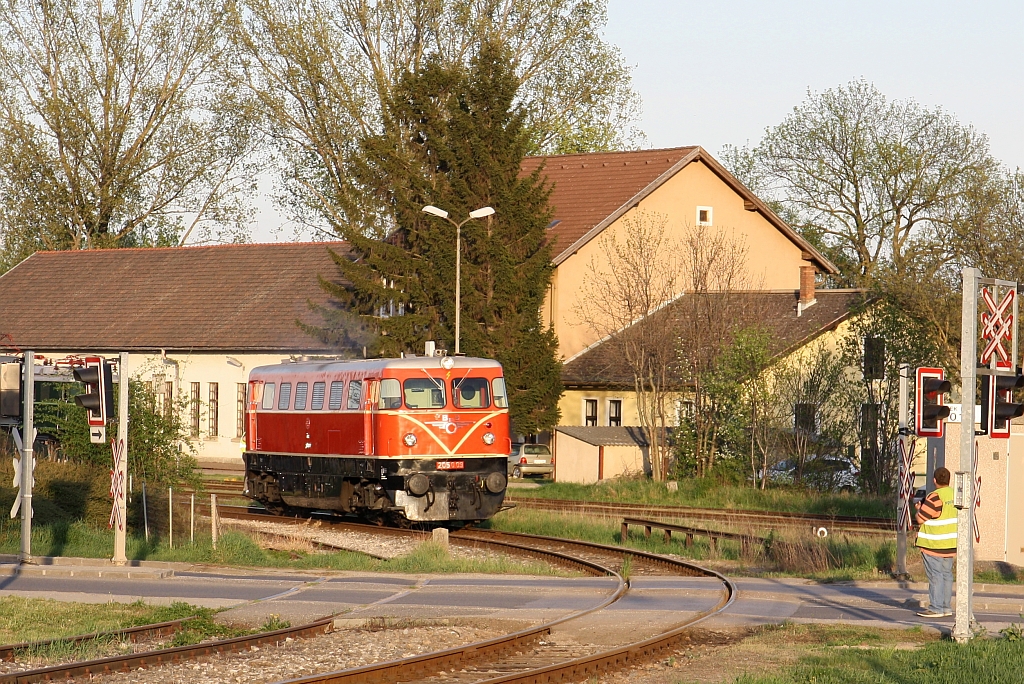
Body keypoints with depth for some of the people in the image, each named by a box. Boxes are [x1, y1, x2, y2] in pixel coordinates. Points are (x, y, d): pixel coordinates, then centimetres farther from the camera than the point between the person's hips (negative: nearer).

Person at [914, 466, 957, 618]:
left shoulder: (935, 497, -19)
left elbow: (920, 519, -15)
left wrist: (918, 509, 6)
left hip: (934, 544, -8)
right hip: (951, 543, 8)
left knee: (935, 575, -4)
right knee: (946, 574, 13)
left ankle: (936, 608, -3)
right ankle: (946, 607, 17)